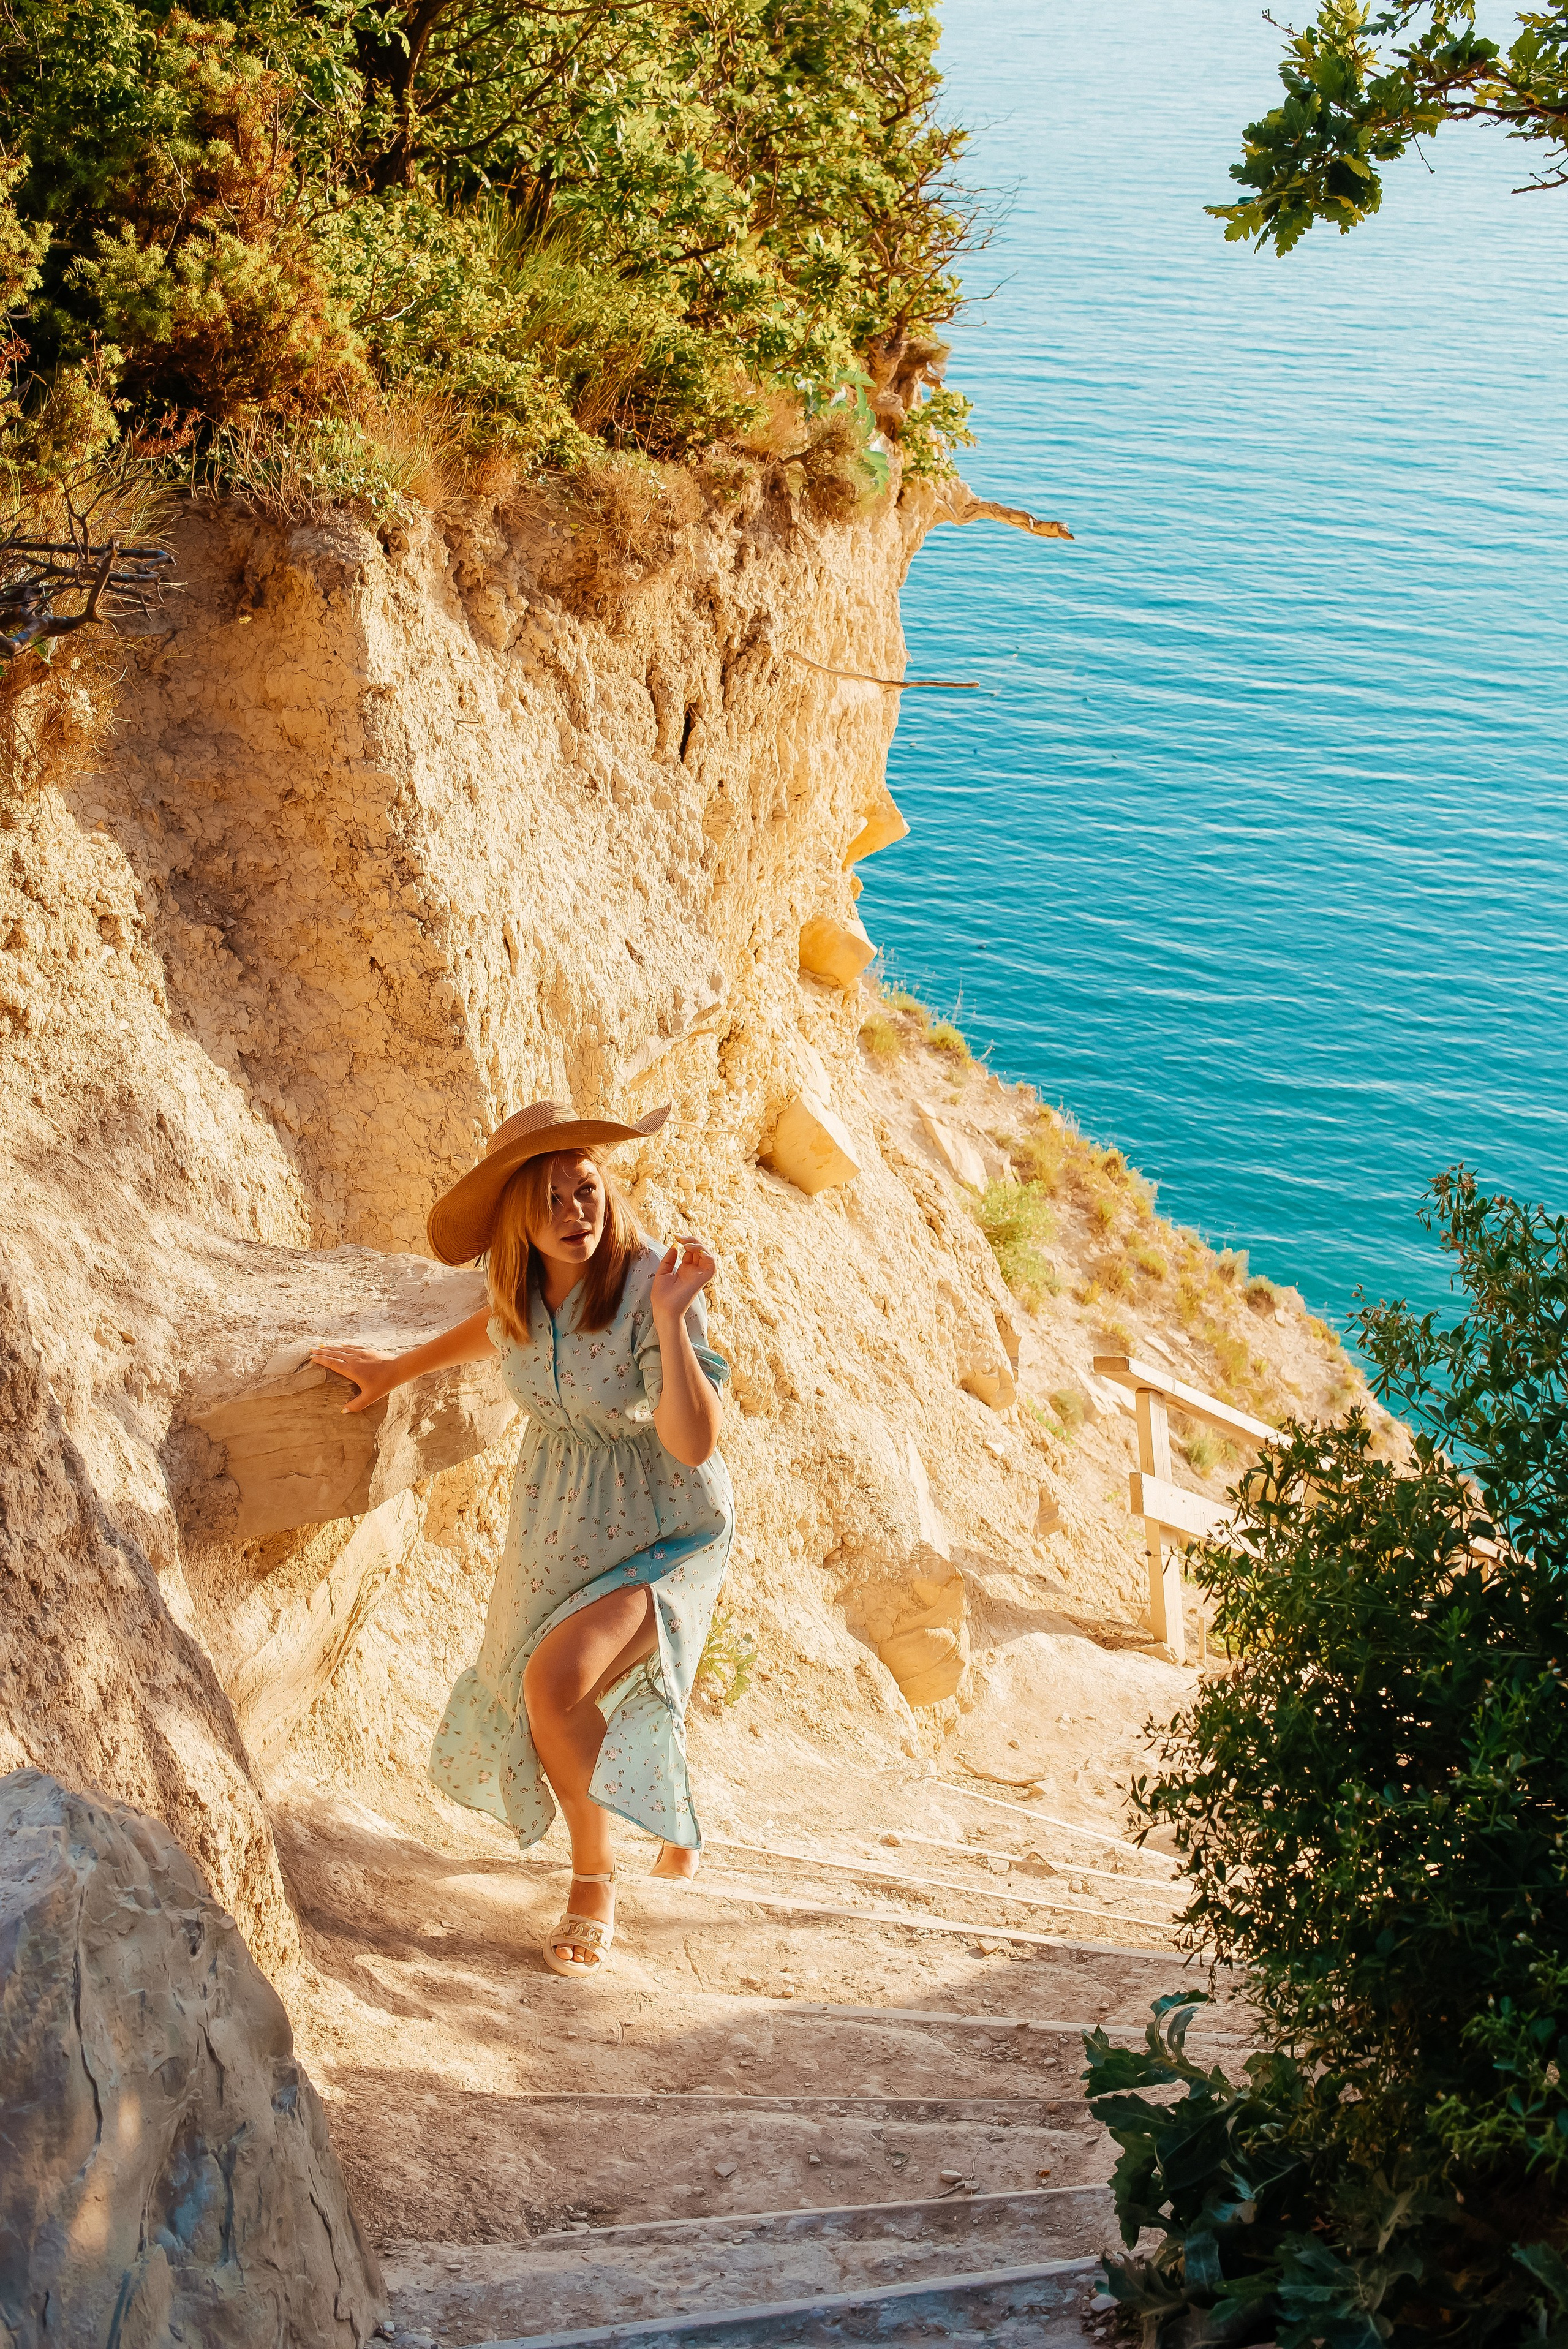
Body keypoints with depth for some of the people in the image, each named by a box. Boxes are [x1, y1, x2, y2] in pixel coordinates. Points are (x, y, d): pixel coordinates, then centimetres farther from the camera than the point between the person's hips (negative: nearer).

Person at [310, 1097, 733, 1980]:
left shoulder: (645, 1286, -27)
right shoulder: (524, 1281, -11)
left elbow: (695, 1443, -34)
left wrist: (671, 1316, -42)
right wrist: (400, 1368, 22)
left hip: (663, 1529, -6)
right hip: (559, 1522, 6)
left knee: (557, 1679, -28)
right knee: (541, 1698, 20)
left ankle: (595, 1878, -3)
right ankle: (676, 1821, 53)